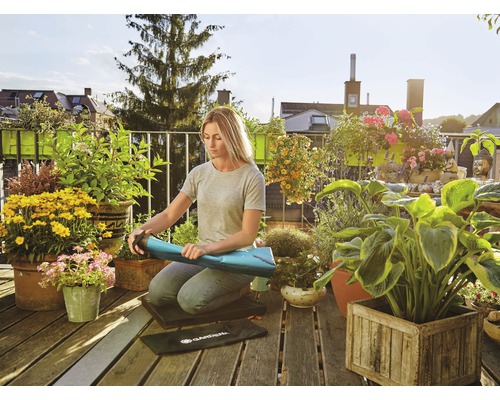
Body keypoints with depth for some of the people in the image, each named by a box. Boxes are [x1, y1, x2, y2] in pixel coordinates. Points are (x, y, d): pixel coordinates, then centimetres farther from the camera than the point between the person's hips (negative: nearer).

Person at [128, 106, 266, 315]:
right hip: (203, 254, 6)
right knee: (157, 292, -13)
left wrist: (209, 247, -29)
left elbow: (248, 235, -15)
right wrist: (143, 229, -20)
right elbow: (169, 214, 0)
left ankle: (241, 289, 3)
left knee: (190, 300, -25)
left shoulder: (252, 178, -12)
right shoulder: (199, 173, 3)